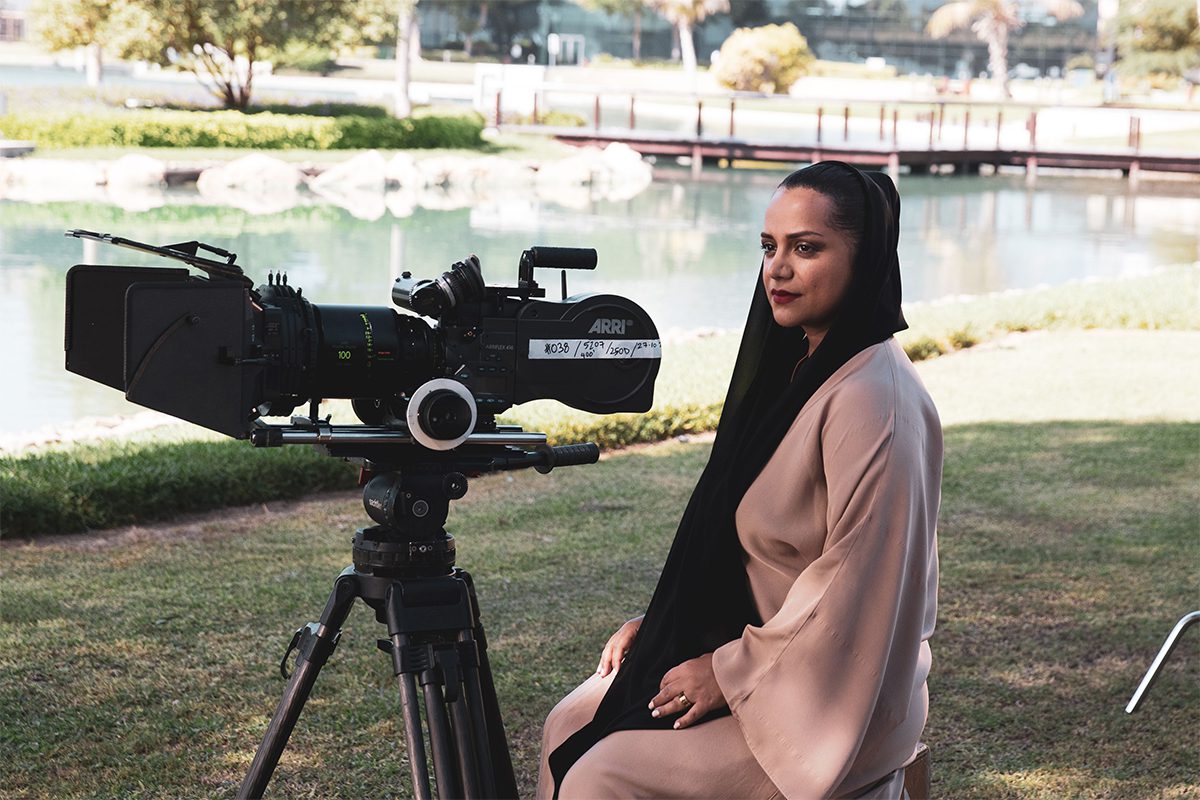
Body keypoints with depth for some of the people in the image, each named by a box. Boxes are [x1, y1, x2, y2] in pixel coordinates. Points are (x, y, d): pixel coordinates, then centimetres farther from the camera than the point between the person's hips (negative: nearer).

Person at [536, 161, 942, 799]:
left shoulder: (874, 401, -23)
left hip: (831, 698, -9)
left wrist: (733, 671, -17)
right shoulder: (794, 367, 7)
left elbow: (857, 587, -24)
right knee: (569, 726, 5)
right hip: (747, 644, 9)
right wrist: (660, 620, 9)